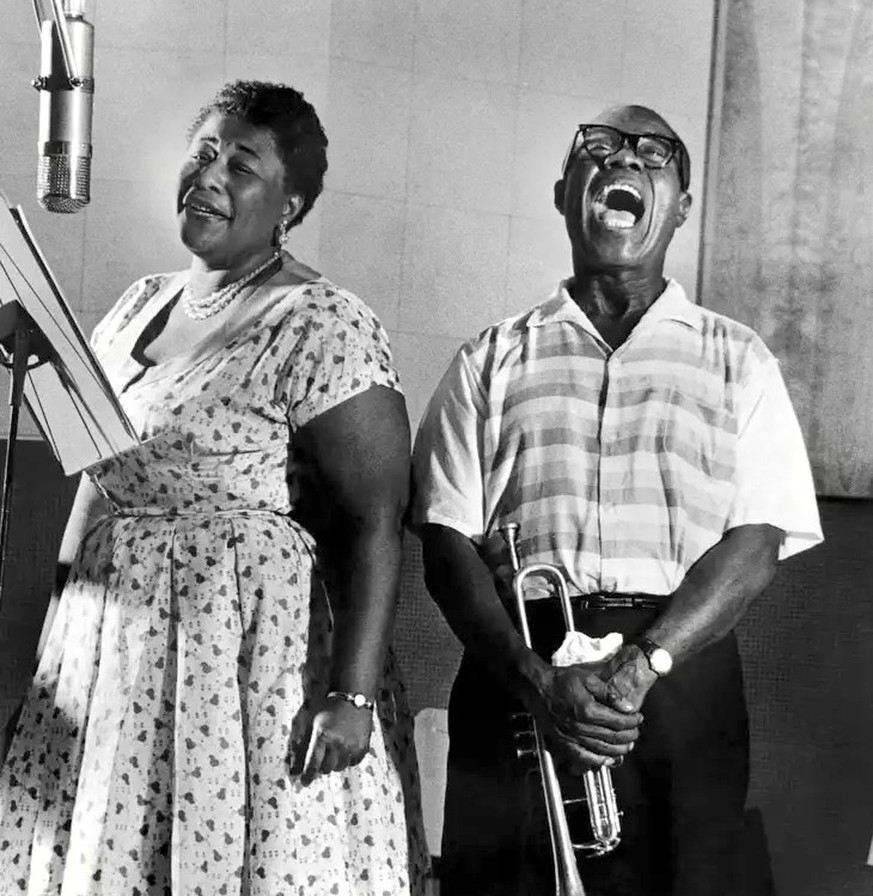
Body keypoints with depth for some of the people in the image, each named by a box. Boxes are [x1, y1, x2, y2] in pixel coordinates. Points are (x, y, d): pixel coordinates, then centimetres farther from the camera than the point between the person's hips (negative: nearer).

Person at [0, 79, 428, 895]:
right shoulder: (137, 305, 13)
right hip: (106, 648, 7)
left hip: (254, 641, -7)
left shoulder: (321, 326, -11)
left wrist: (352, 696, -22)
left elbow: (374, 521, -16)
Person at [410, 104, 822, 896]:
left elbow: (755, 546, 0)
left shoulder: (737, 361, 10)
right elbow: (448, 546, 2)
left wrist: (639, 666, -15)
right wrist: (536, 678, -14)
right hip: (517, 681, 0)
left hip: (680, 677, 0)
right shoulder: (493, 360, 11)